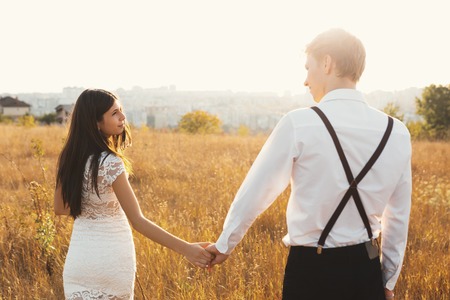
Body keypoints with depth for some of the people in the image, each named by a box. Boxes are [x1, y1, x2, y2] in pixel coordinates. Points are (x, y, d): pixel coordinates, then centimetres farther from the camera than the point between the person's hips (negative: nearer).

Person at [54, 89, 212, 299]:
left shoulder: (69, 157, 0)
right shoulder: (110, 163, -21)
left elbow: (60, 208, 11)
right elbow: (138, 222, -23)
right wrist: (185, 248, -25)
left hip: (79, 257, 6)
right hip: (111, 260, -5)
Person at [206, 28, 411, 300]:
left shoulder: (299, 124, -13)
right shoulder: (396, 132, -1)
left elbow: (256, 191, -4)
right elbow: (398, 217, 6)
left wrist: (225, 244, 12)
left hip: (311, 268, -3)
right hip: (366, 268, 3)